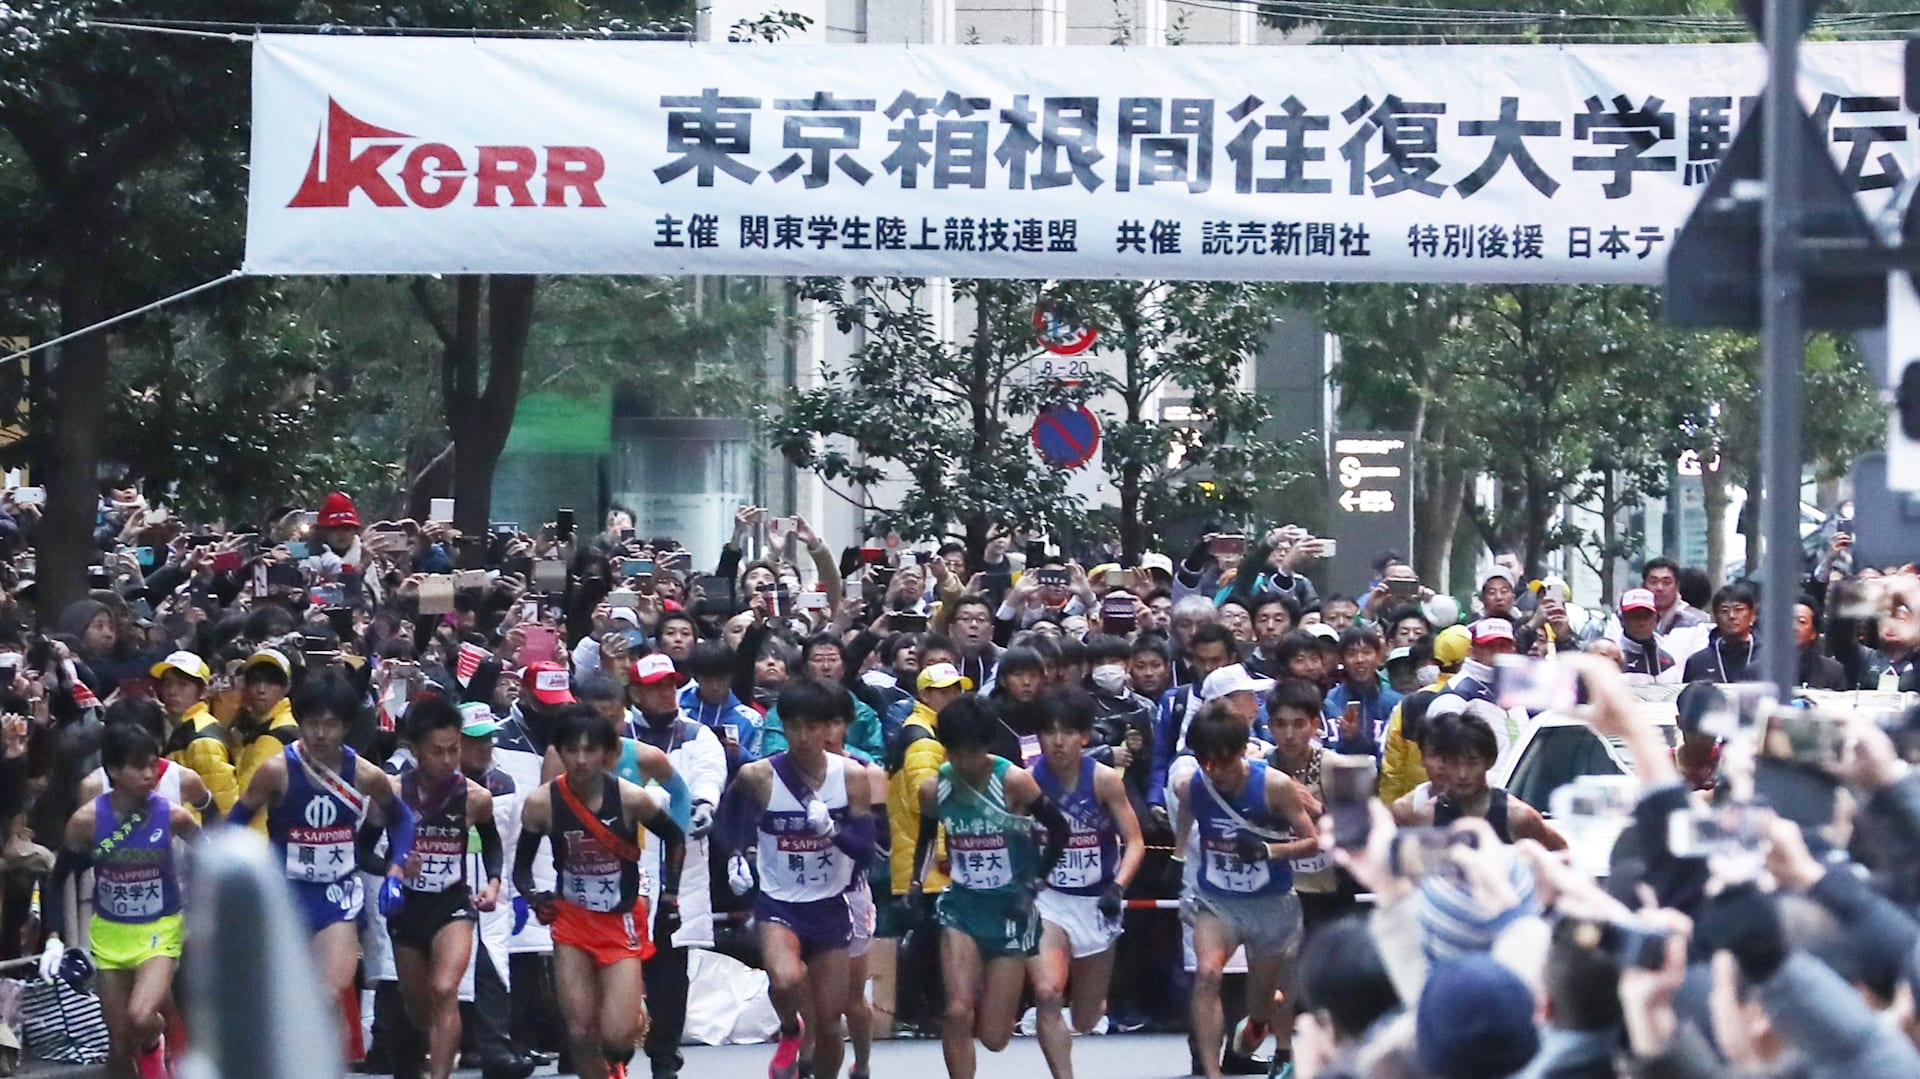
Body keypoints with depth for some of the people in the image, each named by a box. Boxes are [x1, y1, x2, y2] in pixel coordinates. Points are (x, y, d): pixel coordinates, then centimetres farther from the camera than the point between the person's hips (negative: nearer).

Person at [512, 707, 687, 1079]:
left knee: (616, 1037, -11)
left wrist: (670, 896, 1)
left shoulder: (631, 798, -15)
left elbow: (675, 839, 3)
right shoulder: (542, 803, -13)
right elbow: (522, 865, 0)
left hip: (622, 923, -1)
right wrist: (533, 895, -20)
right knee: (580, 1033, -4)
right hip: (572, 922, 1)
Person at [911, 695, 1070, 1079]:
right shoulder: (933, 789, -3)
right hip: (961, 907, 2)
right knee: (958, 1012, -19)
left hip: (1010, 909, -2)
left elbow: (1059, 830, -4)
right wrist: (916, 883, 6)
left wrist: (1035, 883, -8)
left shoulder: (1013, 781, -14)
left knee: (994, 1037, 0)